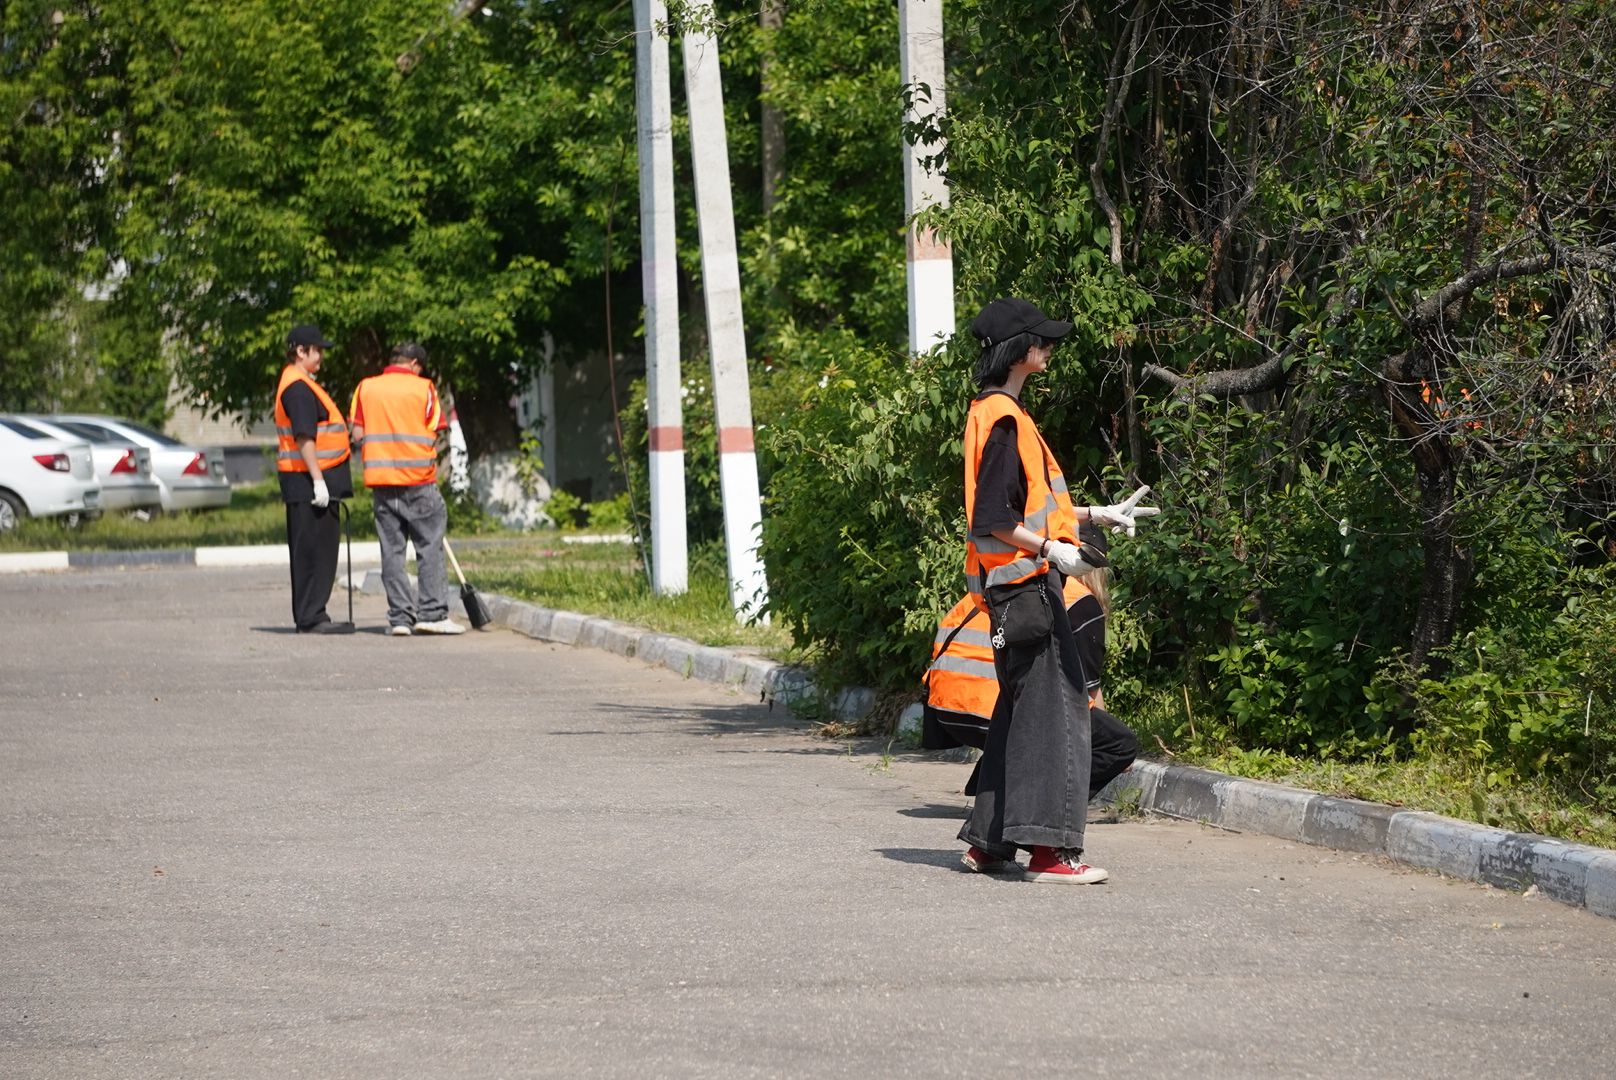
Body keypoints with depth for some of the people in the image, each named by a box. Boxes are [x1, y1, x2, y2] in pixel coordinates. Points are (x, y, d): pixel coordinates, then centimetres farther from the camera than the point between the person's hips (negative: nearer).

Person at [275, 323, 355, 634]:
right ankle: (311, 618, -9)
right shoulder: (298, 388, -15)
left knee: (312, 550, 13)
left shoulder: (300, 384, 19)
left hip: (316, 479, 11)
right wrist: (318, 480, -24)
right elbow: (304, 437, -22)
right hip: (307, 479, -11)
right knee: (315, 549, -9)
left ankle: (309, 616, 18)